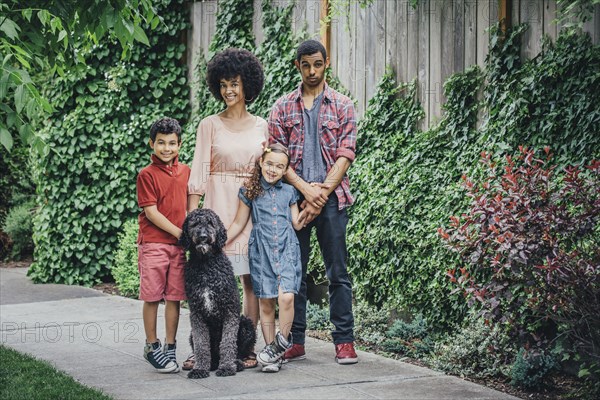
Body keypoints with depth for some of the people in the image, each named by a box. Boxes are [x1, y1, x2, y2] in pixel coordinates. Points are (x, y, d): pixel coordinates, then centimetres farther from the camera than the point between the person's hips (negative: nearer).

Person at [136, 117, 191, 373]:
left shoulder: (186, 171, 10)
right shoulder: (147, 174, -6)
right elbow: (151, 212, -10)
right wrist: (179, 232, -12)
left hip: (179, 245, 5)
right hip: (153, 243, -4)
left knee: (175, 297, 6)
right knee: (152, 297, 0)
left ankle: (170, 347, 14)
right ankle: (151, 347, 11)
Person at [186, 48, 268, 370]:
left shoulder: (261, 126, 11)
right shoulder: (210, 125, 3)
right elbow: (199, 171, -1)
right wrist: (191, 215, -9)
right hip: (219, 204, -2)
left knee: (252, 278, 1)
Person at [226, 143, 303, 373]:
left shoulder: (289, 192, 11)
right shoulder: (250, 191, 6)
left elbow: (297, 223, 15)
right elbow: (239, 223, 12)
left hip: (287, 249, 0)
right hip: (261, 250, 0)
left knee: (286, 296, -18)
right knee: (266, 302, 1)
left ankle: (282, 340, 1)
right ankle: (272, 351, 9)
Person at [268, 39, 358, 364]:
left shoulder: (342, 106, 7)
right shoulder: (282, 108, 10)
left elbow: (345, 155, -1)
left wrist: (323, 193, -11)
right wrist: (306, 189, -10)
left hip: (331, 198, -1)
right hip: (293, 197, 1)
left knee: (337, 273, 0)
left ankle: (344, 341, 3)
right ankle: (295, 341, 9)